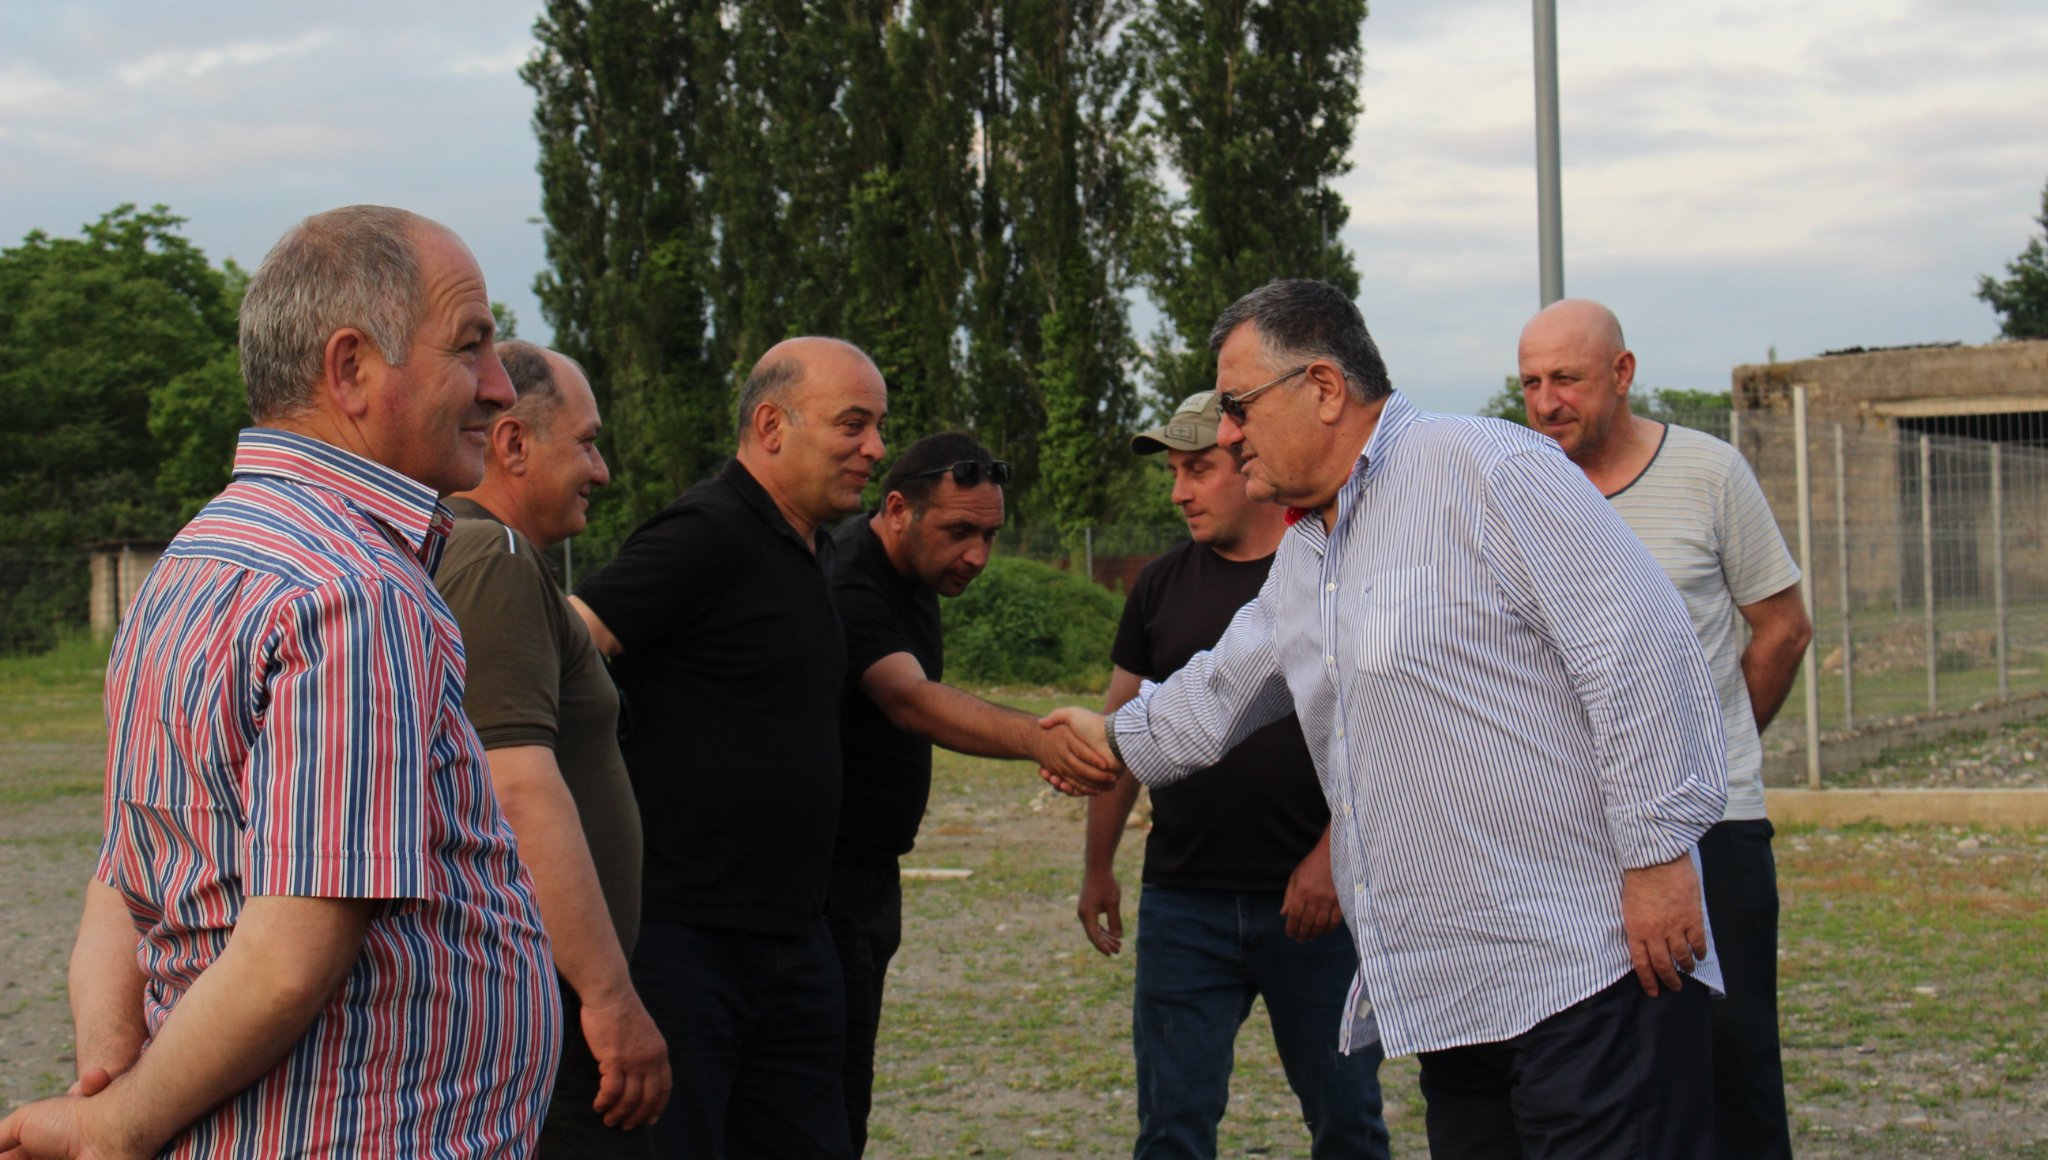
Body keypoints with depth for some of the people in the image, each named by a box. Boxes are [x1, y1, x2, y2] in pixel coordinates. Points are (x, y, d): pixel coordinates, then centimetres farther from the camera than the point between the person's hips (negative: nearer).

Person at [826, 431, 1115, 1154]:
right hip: (825, 877, -9)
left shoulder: (911, 574, 10)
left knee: (843, 1087, 12)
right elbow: (912, 701, -38)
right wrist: (1036, 739, -52)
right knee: (832, 1102, -12)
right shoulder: (846, 584, -21)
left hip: (870, 871, 10)